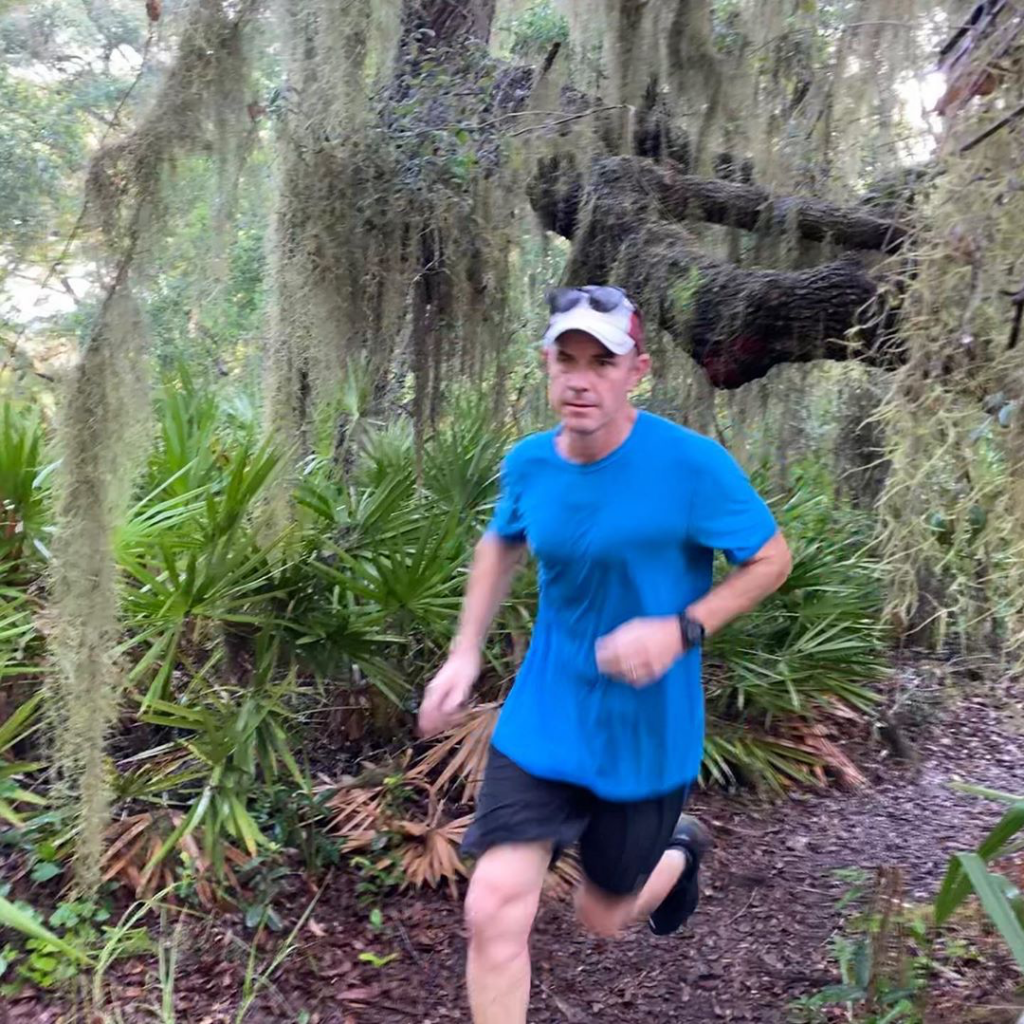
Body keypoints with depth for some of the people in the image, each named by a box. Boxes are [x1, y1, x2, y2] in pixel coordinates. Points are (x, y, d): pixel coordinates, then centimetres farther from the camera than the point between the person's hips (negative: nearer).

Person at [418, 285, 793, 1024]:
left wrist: (680, 629, -21)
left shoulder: (693, 464, -18)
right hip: (539, 727, 3)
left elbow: (771, 560, -7)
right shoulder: (529, 463, -5)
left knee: (604, 914, 17)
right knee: (495, 910, -7)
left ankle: (680, 850, 53)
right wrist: (465, 655, 8)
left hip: (645, 735, -2)